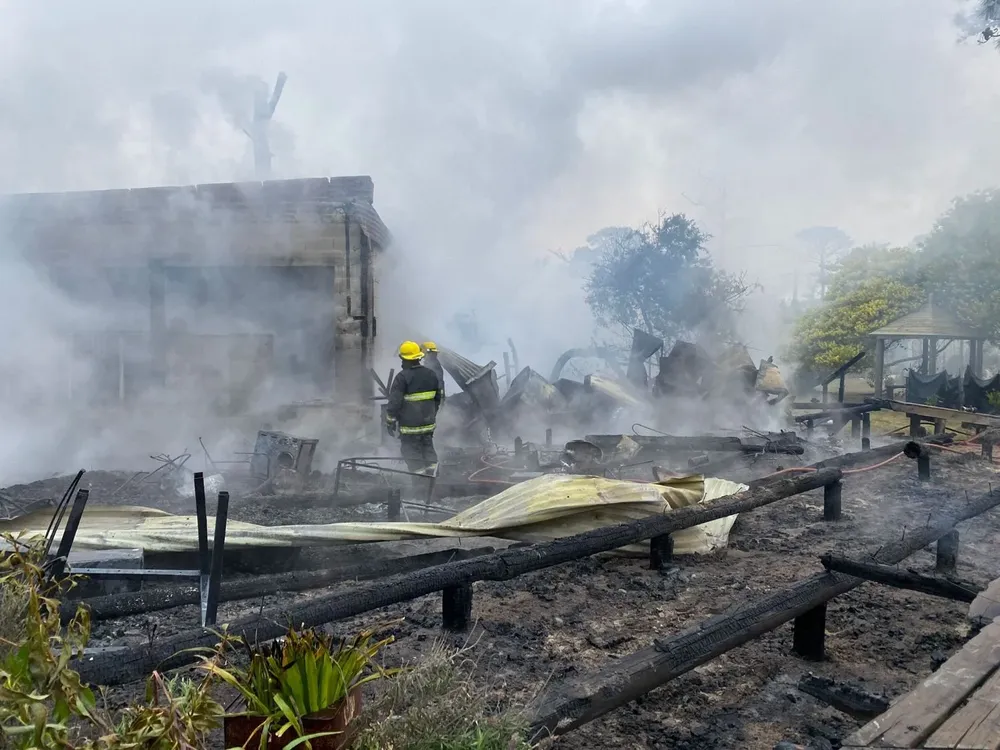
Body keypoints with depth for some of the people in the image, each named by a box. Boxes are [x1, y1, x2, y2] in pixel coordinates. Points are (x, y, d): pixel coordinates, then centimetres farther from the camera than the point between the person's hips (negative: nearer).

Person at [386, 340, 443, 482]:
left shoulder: (402, 377, -16)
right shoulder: (431, 374, 4)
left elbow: (394, 402, -16)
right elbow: (438, 397, 14)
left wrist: (390, 421, -5)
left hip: (410, 425, -6)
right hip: (428, 423, 6)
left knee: (413, 454, 3)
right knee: (429, 451, 19)